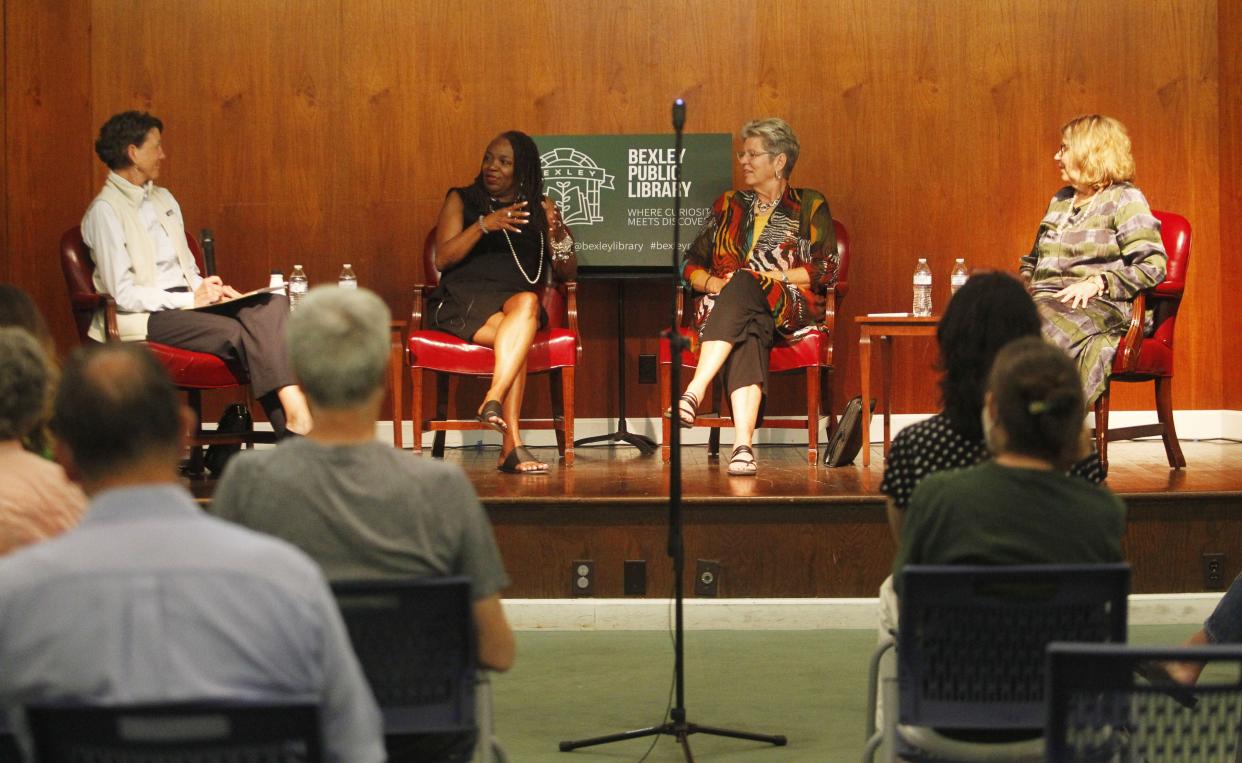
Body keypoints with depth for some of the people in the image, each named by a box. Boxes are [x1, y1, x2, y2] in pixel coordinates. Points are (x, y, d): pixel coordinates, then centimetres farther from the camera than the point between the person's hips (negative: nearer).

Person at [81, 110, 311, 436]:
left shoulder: (163, 199, 21)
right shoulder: (105, 211, -6)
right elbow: (122, 293, -13)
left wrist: (207, 290, 0)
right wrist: (190, 300, -17)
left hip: (185, 299, 8)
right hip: (143, 316, -8)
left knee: (274, 304, -21)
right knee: (236, 332, -31)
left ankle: (294, 408, -39)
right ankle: (294, 424, -32)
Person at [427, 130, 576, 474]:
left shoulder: (540, 208, 20)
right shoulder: (461, 200, 16)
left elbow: (566, 272, 15)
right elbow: (443, 259, 2)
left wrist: (558, 235, -6)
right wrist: (483, 225, -12)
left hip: (517, 300, 2)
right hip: (462, 300, -2)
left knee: (528, 302, -38)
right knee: (518, 340, -34)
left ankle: (494, 399, -47)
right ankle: (512, 444, -44)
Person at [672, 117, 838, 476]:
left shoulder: (810, 206, 15)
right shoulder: (729, 205, 25)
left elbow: (825, 271, 2)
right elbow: (691, 264, 21)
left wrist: (765, 277, -7)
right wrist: (713, 283, -2)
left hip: (789, 309, -2)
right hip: (726, 307, 2)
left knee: (744, 285, -38)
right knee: (747, 335, -38)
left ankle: (695, 392, -53)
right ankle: (743, 444, -58)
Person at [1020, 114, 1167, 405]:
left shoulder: (1125, 200, 4)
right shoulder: (1060, 200, 27)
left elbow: (1154, 266, -6)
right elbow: (1033, 261, 35)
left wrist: (1096, 283, -16)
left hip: (1097, 306, -6)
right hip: (1045, 301, 6)